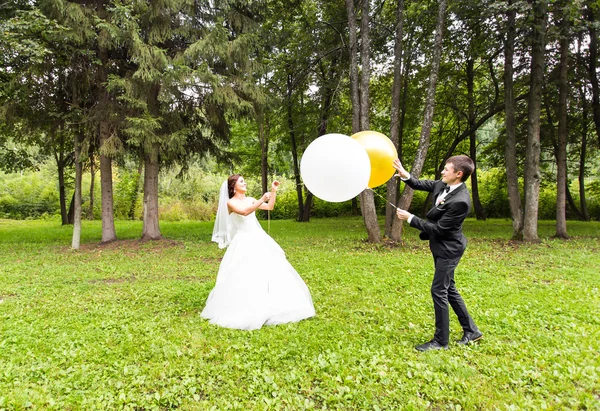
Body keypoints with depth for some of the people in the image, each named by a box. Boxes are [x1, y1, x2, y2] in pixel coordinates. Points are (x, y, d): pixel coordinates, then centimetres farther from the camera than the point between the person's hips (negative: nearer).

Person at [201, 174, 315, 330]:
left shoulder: (250, 199, 13)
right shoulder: (231, 203, -6)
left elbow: (270, 207, 17)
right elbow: (245, 212, -24)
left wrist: (273, 191, 9)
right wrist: (262, 199, -29)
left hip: (259, 239, 6)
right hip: (245, 242, -6)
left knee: (270, 270, 7)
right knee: (247, 275, -8)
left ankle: (272, 306, 21)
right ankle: (247, 311, 7)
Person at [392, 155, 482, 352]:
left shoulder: (460, 201, -29)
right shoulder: (443, 185, -4)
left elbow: (438, 228, -25)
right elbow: (419, 184, 9)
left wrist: (410, 218, -19)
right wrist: (405, 175, -11)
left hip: (448, 249, -9)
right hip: (441, 246, 9)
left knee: (439, 291, -3)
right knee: (449, 289, 17)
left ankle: (441, 341, 11)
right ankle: (471, 331, 31)